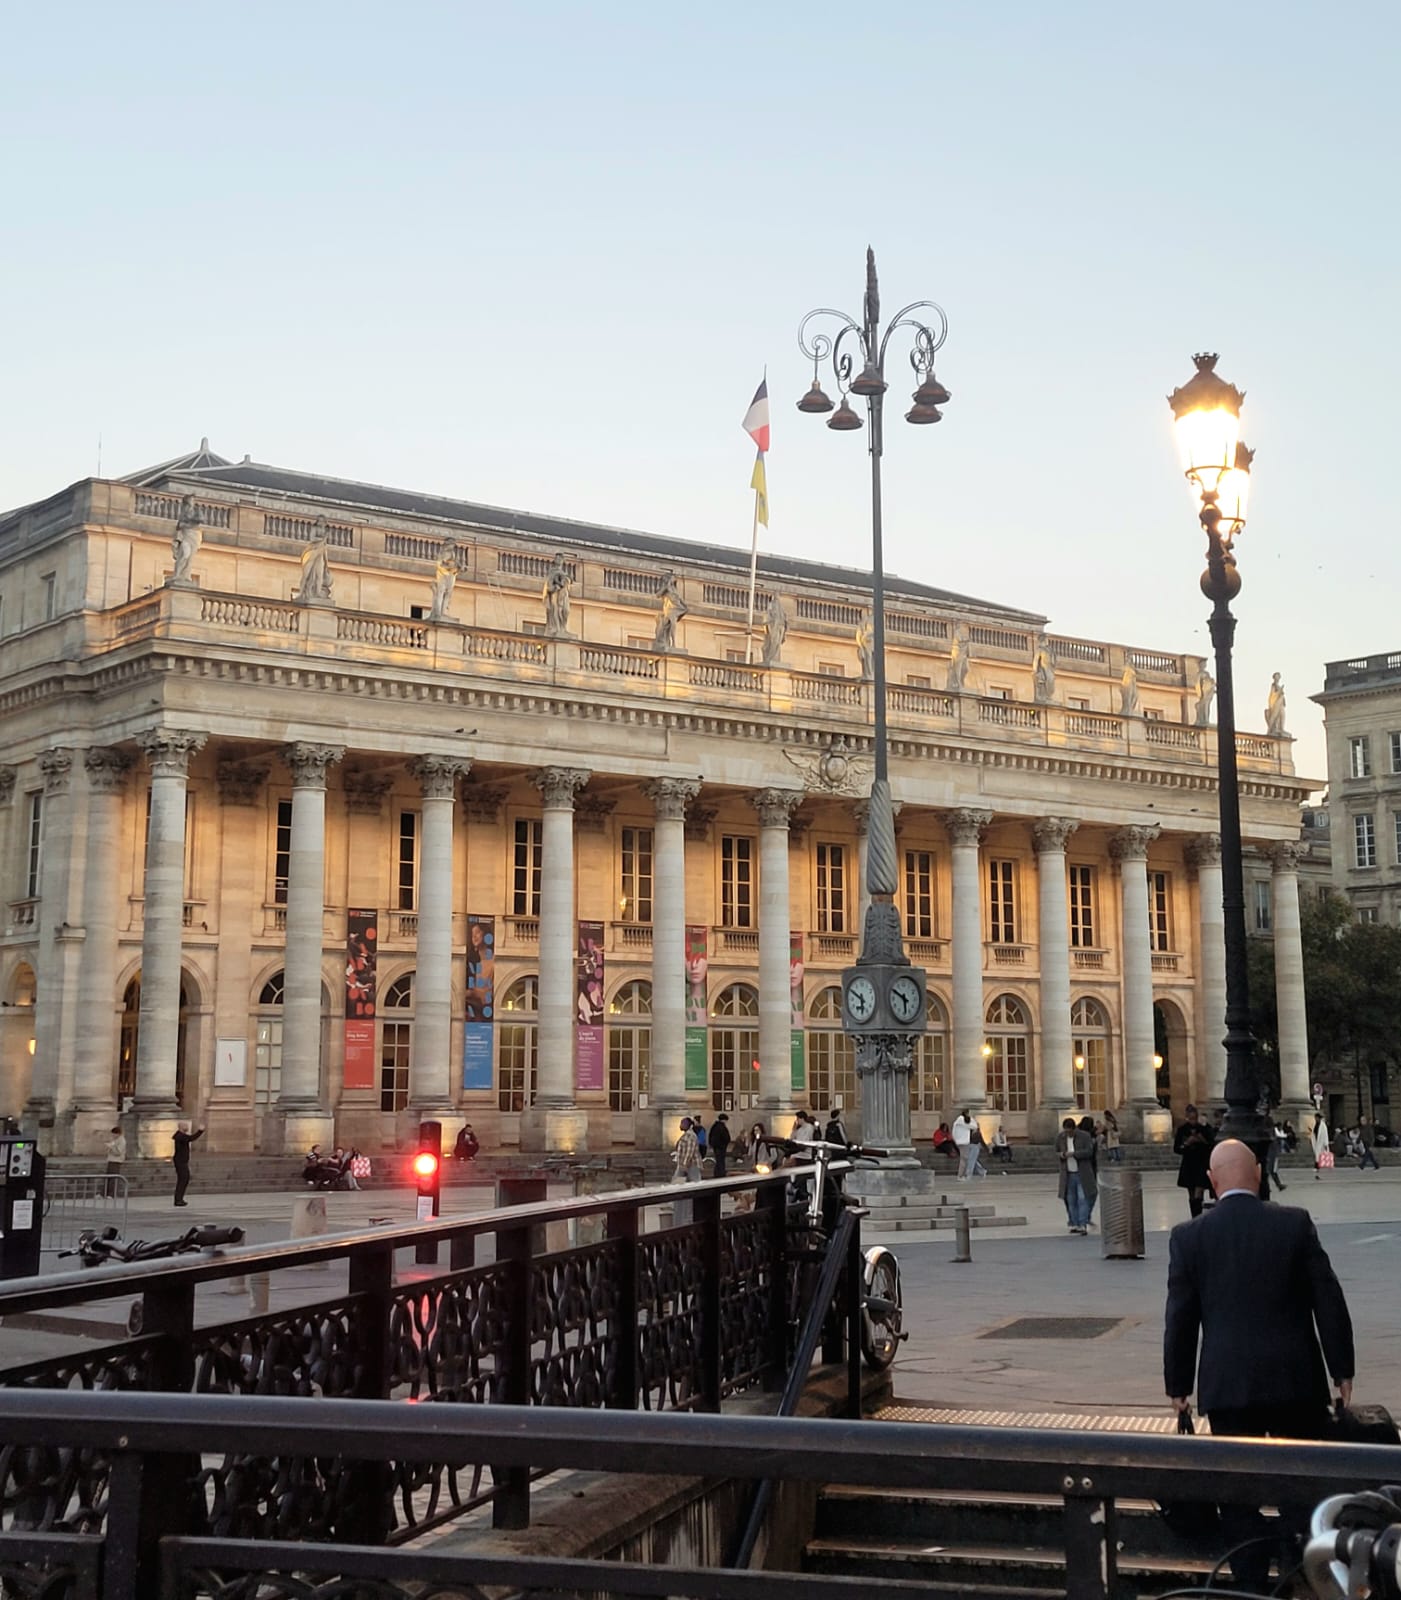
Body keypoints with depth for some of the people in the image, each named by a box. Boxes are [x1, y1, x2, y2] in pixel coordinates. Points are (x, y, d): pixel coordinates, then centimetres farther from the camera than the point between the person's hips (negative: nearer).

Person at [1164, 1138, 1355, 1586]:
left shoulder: (1188, 1237, -4)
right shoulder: (1296, 1223, -4)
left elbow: (1180, 1319, -1)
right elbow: (1329, 1301, -2)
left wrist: (1178, 1385, 9)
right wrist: (1342, 1369, 7)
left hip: (1228, 1385, 0)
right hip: (1297, 1381, 0)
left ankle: (1251, 1583, 11)